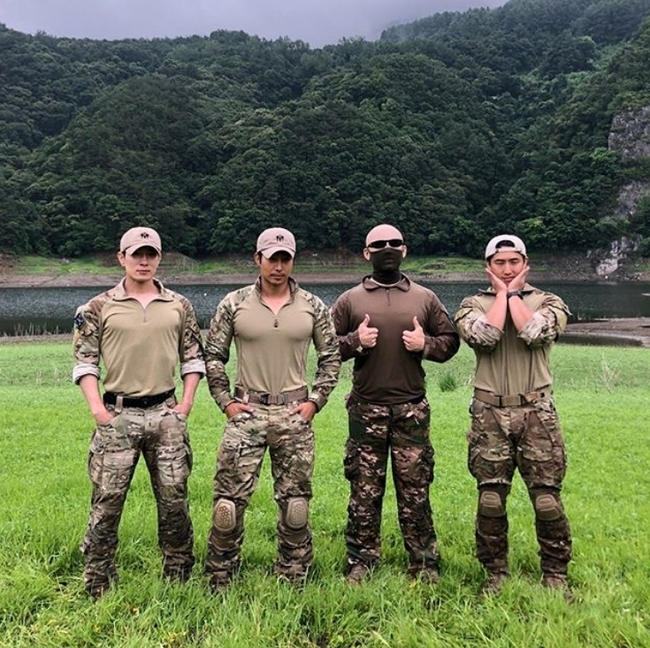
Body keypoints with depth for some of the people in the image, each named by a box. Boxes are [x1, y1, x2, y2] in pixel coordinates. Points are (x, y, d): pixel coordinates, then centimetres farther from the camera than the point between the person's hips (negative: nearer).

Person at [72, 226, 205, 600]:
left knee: (174, 501, 8)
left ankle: (179, 580, 24)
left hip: (166, 413, 2)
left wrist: (185, 405, 1)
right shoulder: (99, 308, 1)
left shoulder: (179, 306, 6)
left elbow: (194, 358, 10)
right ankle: (98, 588, 20)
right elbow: (84, 361, 2)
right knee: (107, 502, 4)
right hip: (117, 415, -1)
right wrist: (97, 408, -7)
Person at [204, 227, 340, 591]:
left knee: (296, 503, 8)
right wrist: (225, 401, 0)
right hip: (246, 411, -1)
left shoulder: (313, 307, 4)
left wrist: (315, 401, 0)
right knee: (230, 500, 0)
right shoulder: (235, 304, 1)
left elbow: (332, 357, 9)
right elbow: (213, 356, 7)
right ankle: (220, 582, 18)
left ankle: (293, 582, 24)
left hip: (294, 413, 1)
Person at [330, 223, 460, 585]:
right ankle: (361, 563, 19)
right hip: (366, 409, 0)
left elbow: (450, 341, 12)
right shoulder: (350, 300, 6)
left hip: (412, 409, 1)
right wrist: (355, 341, -12)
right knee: (365, 490, 7)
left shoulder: (425, 298, 9)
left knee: (415, 490, 6)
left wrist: (426, 344, -7)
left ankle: (424, 565, 20)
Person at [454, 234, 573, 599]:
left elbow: (534, 333, -15)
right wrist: (501, 294, -4)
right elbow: (484, 337, -15)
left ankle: (555, 575, 20)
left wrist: (514, 295, -3)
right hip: (491, 414, 0)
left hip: (537, 411, 0)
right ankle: (496, 575, 21)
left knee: (547, 499, 1)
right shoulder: (473, 305, 7)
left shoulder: (548, 302, 7)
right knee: (491, 500, 5)